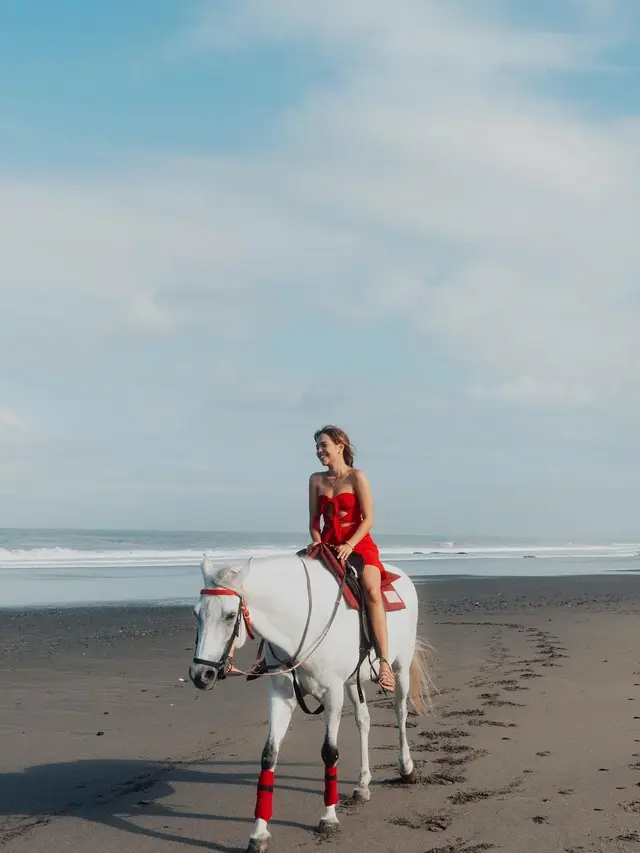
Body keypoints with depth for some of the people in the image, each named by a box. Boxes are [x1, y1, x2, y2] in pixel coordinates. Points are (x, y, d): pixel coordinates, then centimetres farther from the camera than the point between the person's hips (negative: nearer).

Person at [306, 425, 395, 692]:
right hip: (328, 546, 5)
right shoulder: (317, 480, 11)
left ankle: (384, 661, -31)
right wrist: (316, 540, -8)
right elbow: (314, 519, 12)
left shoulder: (356, 476, -3)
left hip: (359, 544, -5)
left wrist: (349, 545, -20)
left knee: (371, 590, -30)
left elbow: (368, 519, -8)